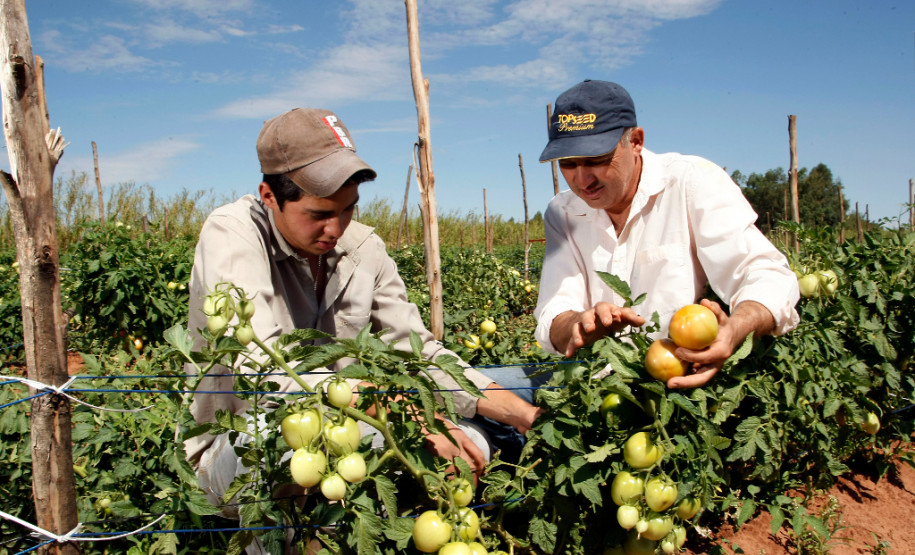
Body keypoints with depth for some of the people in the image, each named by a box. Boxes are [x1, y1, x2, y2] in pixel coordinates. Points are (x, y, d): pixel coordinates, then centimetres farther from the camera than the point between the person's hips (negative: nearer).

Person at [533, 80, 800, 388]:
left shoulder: (694, 182, -6)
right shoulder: (562, 214, 5)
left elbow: (767, 278, -14)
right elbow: (554, 323, -3)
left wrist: (734, 331, -33)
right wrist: (584, 325, -25)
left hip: (689, 379, -2)